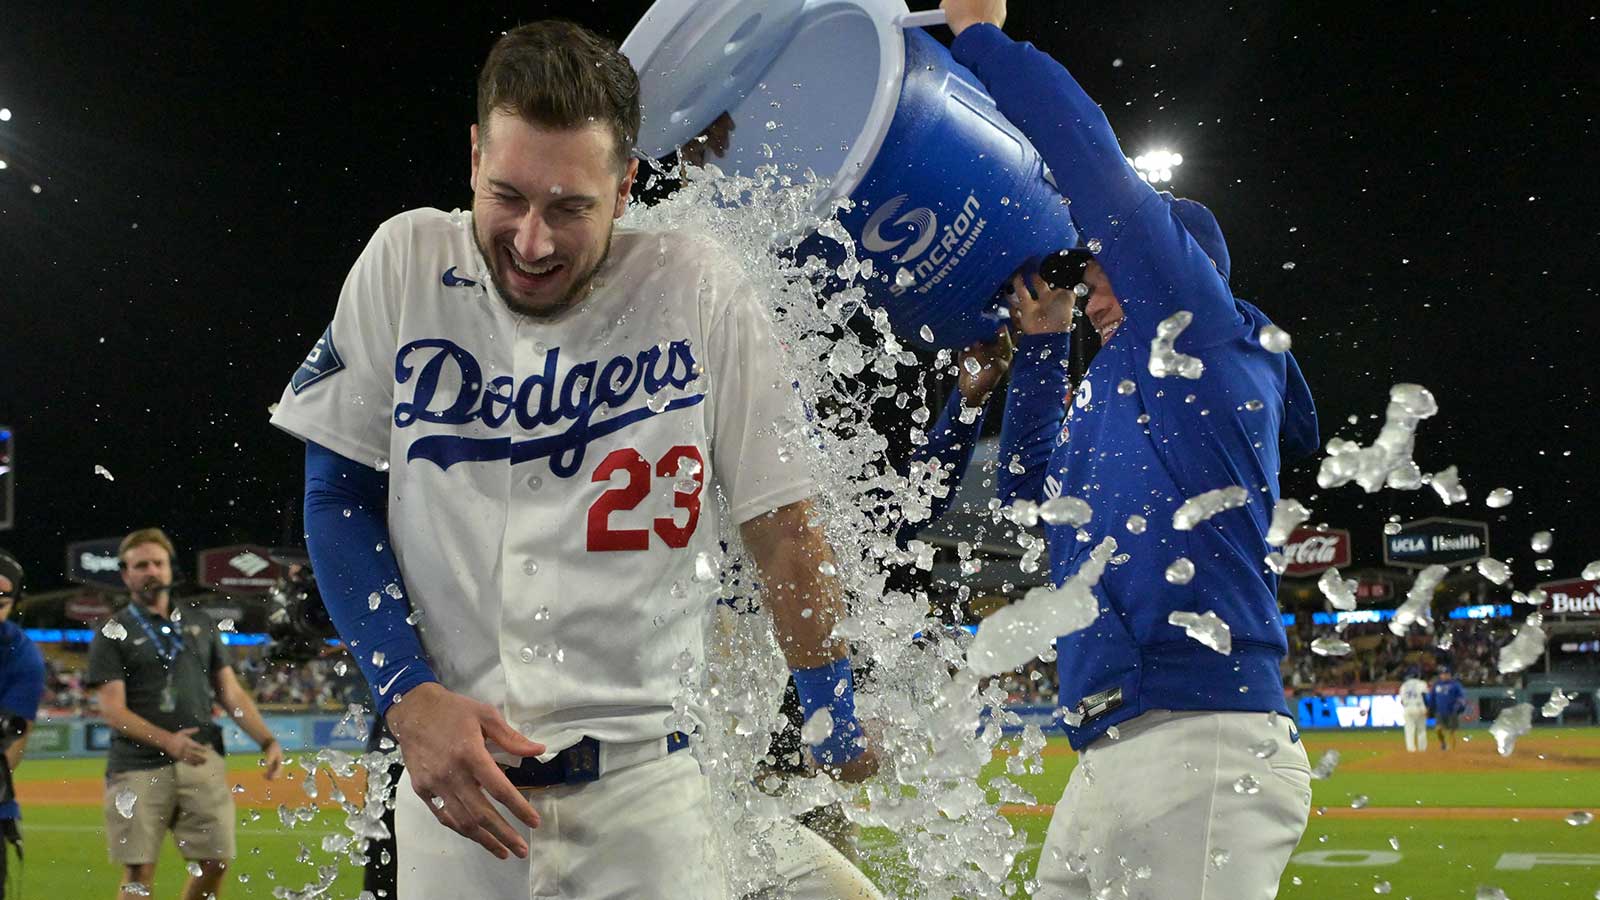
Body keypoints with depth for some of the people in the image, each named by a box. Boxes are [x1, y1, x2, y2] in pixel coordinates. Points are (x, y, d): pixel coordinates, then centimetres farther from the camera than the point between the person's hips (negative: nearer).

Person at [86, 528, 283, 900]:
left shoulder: (200, 624, 18)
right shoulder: (113, 634, 5)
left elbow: (231, 692, 17)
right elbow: (113, 710, -5)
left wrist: (267, 741, 2)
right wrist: (168, 741, -20)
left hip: (202, 762, 4)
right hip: (139, 768, -4)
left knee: (215, 862, -2)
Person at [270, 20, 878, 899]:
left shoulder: (697, 293, -6)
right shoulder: (406, 266, -3)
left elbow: (779, 523, 1)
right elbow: (337, 497, 3)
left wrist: (838, 733, 6)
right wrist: (409, 697, -8)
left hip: (642, 780, -1)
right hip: (450, 767, 1)